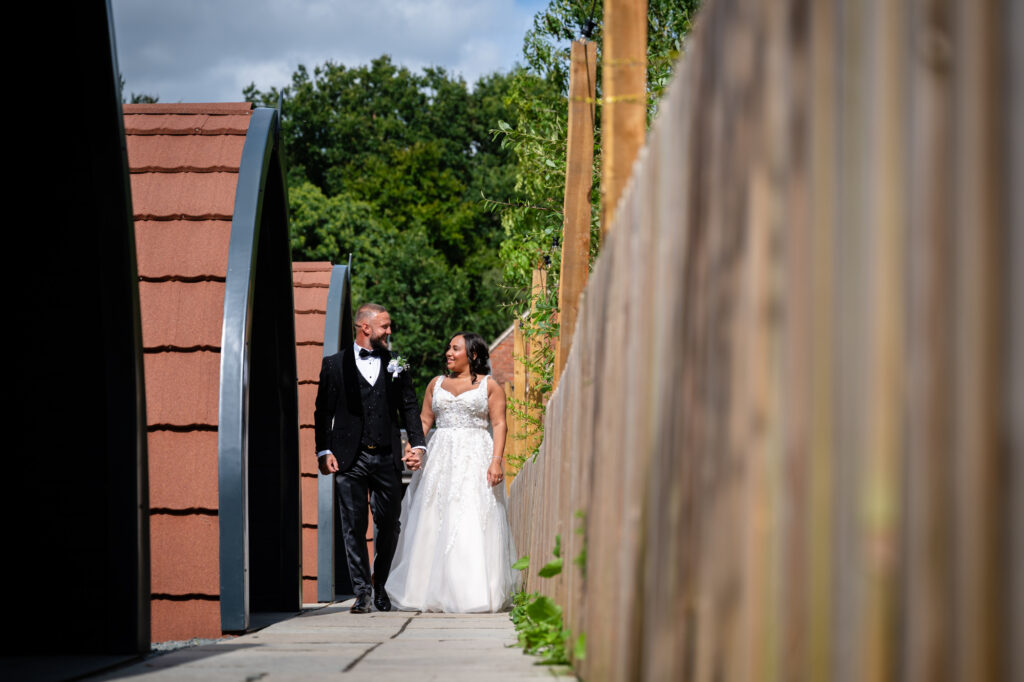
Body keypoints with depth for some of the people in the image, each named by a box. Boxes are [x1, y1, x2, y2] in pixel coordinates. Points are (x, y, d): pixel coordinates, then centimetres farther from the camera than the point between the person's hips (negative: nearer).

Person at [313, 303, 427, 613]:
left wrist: (417, 444, -1)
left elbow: (409, 408, 12)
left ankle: (382, 587, 21)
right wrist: (324, 451, -5)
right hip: (350, 459, -2)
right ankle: (362, 592, 3)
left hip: (386, 457, 2)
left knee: (389, 525, 4)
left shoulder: (396, 365, 11)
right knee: (354, 527, -2)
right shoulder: (335, 365, 5)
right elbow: (323, 412, 5)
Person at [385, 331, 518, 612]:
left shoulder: (489, 386, 6)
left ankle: (475, 594, -8)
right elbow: (424, 420, 14)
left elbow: (499, 424, -1)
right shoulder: (436, 384, 17)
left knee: (474, 524, -10)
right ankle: (434, 592, 2)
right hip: (440, 459, 4)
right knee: (433, 524, -2)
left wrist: (496, 461, -13)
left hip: (475, 457, -4)